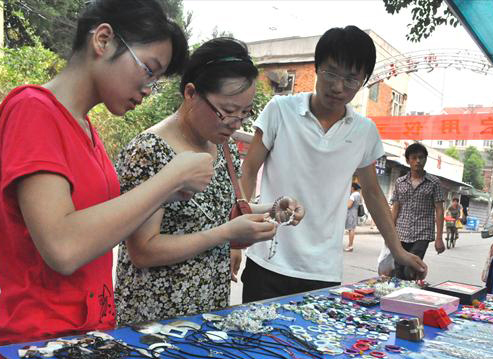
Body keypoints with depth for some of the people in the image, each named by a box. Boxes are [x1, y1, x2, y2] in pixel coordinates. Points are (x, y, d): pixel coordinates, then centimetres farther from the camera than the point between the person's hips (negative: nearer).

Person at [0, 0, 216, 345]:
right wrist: (172, 176, -22)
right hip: (41, 338, -8)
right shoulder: (31, 108, -17)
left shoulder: (85, 127, 7)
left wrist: (167, 193, -2)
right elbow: (62, 248, -28)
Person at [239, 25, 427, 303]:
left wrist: (398, 251, 15)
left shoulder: (365, 132, 4)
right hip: (269, 264, -2)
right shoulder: (280, 110, -4)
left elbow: (372, 193, 16)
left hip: (325, 273, 2)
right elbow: (248, 171, -1)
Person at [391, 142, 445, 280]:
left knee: (410, 273, -14)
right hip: (401, 235, 3)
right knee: (399, 275, 4)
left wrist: (439, 238, -5)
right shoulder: (400, 182, 9)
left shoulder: (433, 182, 2)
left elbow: (439, 211, 1)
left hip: (422, 235, -3)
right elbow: (395, 209, 11)